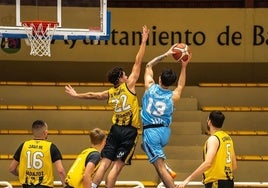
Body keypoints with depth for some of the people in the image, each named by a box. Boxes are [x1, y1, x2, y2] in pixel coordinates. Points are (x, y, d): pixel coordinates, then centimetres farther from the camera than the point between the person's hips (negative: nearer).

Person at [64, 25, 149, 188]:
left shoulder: (110, 93, 9)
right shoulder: (129, 85, -4)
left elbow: (92, 95, 23)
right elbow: (138, 63, -3)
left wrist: (77, 95, 41)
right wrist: (144, 41, 1)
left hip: (115, 130, 5)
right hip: (129, 132, -5)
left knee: (105, 163, 4)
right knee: (117, 166, -7)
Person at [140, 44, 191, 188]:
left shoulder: (150, 87, -5)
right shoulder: (174, 96, -1)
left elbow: (149, 66, 12)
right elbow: (181, 86, 24)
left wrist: (166, 55, 13)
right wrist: (184, 67, 26)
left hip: (150, 131, -4)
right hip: (165, 132, 4)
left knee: (160, 167, -7)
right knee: (146, 145, 35)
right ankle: (167, 170, 21)